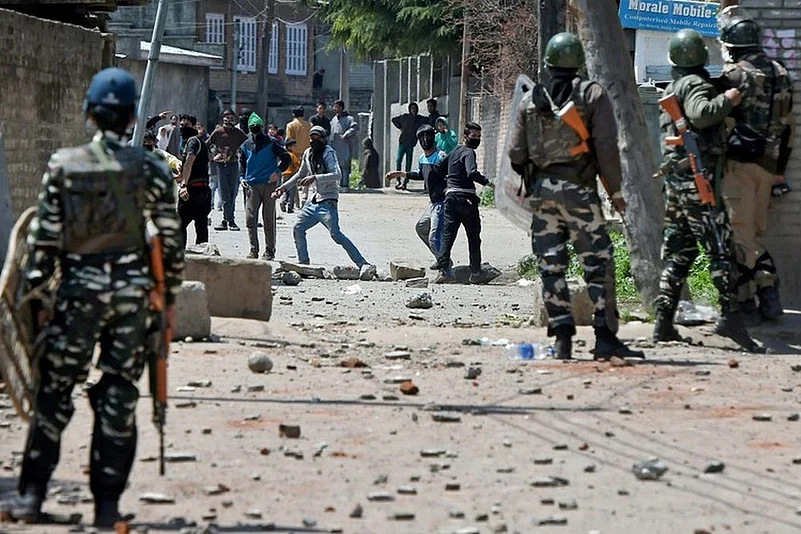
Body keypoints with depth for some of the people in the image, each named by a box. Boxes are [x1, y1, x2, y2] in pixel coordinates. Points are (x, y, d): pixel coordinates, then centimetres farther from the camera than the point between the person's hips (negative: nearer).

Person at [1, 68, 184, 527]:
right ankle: (107, 504, 6)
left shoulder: (64, 166, -1)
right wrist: (171, 296, 12)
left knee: (55, 394, 6)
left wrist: (39, 292, 6)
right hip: (133, 289, 1)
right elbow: (171, 240, 1)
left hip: (79, 288, 0)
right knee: (119, 398, 6)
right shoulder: (152, 169, 0)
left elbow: (45, 238, -1)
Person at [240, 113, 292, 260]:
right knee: (250, 219, -7)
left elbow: (286, 158, 2)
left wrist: (278, 172, -11)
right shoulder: (246, 146, 12)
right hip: (252, 186, 3)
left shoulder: (271, 142, 0)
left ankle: (270, 251, 10)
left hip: (269, 183, -3)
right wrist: (243, 178, 10)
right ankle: (253, 250, -1)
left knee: (269, 220, 1)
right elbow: (243, 165, 25)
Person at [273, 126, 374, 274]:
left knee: (335, 234, -19)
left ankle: (363, 265, -25)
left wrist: (315, 178, -33)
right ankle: (303, 264, 22)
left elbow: (337, 174, -25)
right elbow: (301, 174, 29)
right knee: (298, 229, 7)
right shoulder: (308, 153, 12)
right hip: (313, 202, 8)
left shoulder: (328, 153, -11)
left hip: (327, 202, -8)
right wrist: (284, 187, 26)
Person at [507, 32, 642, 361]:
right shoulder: (593, 95, 0)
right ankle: (604, 338, -6)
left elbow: (516, 153, 8)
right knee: (597, 263, -1)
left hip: (541, 191, 3)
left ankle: (562, 337, 1)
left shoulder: (530, 100, 9)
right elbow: (607, 147, -7)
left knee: (551, 266, 5)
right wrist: (615, 191, 0)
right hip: (578, 190, -3)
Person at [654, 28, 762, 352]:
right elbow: (701, 114, -30)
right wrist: (727, 100, -18)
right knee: (720, 248, -10)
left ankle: (663, 322, 5)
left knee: (677, 252, 9)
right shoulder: (697, 85, -9)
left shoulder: (673, 88, 19)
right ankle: (730, 316, -17)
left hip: (674, 179, 9)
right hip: (698, 179, -9)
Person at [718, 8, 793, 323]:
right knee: (756, 231, 16)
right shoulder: (781, 75, 10)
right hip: (770, 164, 6)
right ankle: (769, 294, 8)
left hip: (740, 163, -6)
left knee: (741, 233, -1)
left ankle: (746, 303, -1)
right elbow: (787, 126, 15)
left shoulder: (734, 75, -12)